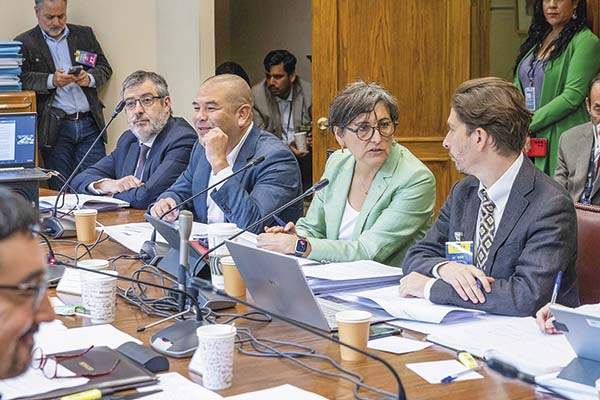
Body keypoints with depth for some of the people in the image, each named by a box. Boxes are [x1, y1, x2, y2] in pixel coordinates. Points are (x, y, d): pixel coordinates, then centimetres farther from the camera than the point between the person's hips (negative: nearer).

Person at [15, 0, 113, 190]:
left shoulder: (85, 34, 16)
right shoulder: (25, 43, 7)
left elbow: (105, 68, 14)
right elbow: (21, 79, -4)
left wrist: (89, 78, -6)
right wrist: (51, 81, -18)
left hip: (89, 122, 2)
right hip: (54, 128, -2)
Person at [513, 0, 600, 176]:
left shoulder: (586, 41, -6)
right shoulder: (536, 39, 15)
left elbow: (572, 96, -15)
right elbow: (517, 88, 11)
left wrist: (528, 124, -17)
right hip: (528, 142, 6)